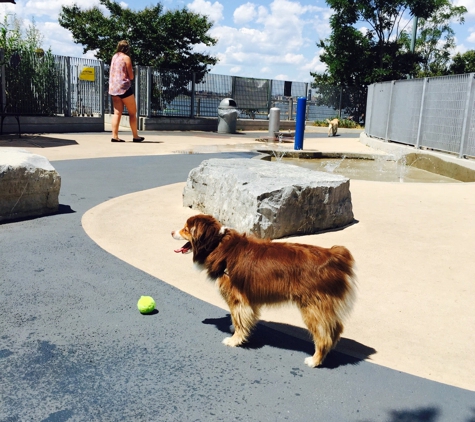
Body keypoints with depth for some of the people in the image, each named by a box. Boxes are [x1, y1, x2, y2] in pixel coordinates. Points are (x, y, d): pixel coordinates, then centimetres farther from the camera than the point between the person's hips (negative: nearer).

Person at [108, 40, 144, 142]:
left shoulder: (114, 57, 13)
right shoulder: (126, 58, -6)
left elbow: (112, 73, 18)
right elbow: (131, 76, -7)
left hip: (113, 88, 6)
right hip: (124, 87, -6)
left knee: (117, 113, 4)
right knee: (132, 113, 4)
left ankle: (114, 136, -5)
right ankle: (135, 136, 6)